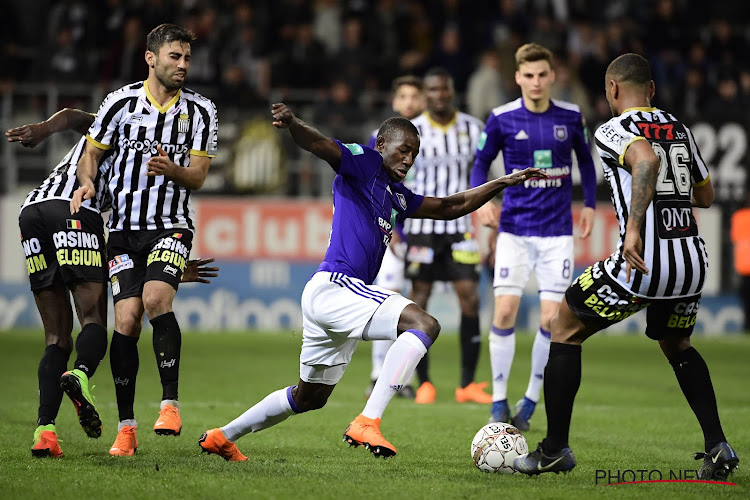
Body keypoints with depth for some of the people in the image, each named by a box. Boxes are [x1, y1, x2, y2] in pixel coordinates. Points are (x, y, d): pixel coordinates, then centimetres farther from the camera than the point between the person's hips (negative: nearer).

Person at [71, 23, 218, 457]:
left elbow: (198, 177, 0)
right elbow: (92, 151, 11)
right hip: (125, 228, 1)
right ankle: (126, 427, 1)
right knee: (127, 320, -9)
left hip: (172, 226, 0)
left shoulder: (200, 110, 2)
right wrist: (86, 183, -10)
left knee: (157, 298, -26)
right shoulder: (121, 102, 0)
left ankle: (170, 402, -17)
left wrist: (171, 170, -22)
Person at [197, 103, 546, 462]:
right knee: (425, 324, -24)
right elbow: (317, 144, -20)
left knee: (309, 398, 22)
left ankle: (222, 437, 34)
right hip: (333, 287, -10)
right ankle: (367, 423, -31)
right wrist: (291, 123, -42)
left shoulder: (397, 197, 23)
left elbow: (450, 207, 33)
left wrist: (503, 183, 30)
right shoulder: (363, 163, -2)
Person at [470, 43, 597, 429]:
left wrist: (589, 204, 8)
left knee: (551, 319, -3)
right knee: (504, 311, -11)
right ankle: (499, 402, 1)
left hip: (557, 231, 1)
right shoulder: (502, 119, -4)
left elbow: (584, 159, 17)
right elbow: (481, 163, 6)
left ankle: (530, 401, 12)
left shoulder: (571, 117, 1)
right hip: (515, 229, -1)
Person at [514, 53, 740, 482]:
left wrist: (634, 227, -31)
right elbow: (706, 196, 26)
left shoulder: (613, 131, -4)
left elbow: (646, 160, -26)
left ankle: (555, 450, 13)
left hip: (642, 262, -6)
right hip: (693, 262, 6)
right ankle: (718, 446, 16)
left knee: (565, 330, 14)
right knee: (677, 347, 31)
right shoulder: (680, 130, 15)